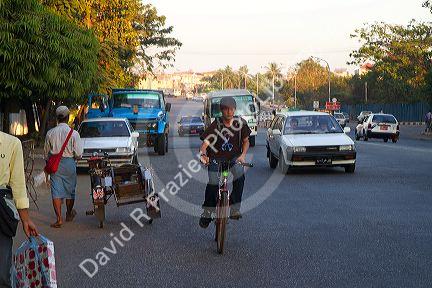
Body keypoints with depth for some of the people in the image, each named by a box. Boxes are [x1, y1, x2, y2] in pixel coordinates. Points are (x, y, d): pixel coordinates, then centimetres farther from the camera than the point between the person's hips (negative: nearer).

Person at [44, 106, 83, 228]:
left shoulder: (50, 133, -1)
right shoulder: (73, 133, -10)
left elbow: (47, 153, 8)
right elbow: (78, 153, -9)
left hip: (55, 164, 1)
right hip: (69, 163, -1)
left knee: (56, 191, 1)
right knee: (70, 190, 16)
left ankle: (59, 219, -6)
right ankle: (69, 214, 33)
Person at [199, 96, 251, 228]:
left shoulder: (240, 123, -3)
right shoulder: (216, 125, -11)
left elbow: (246, 141, 8)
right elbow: (205, 144, -15)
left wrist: (243, 155, -11)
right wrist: (203, 155, -38)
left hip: (234, 158, 1)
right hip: (216, 159, -1)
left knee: (240, 173, -31)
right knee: (213, 183, -23)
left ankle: (235, 209, -23)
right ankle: (207, 212, -2)